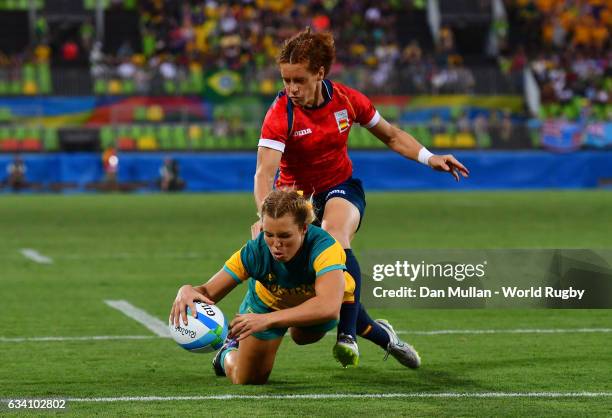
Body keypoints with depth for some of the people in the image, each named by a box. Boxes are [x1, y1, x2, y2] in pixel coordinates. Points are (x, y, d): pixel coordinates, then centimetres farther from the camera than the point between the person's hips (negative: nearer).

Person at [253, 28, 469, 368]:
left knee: (335, 237, -33)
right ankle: (378, 333, 7)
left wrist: (429, 158, -7)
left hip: (341, 188, 0)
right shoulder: (280, 114, -21)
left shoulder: (346, 100, -11)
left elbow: (391, 136, 7)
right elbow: (265, 172, -32)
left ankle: (348, 336, -35)